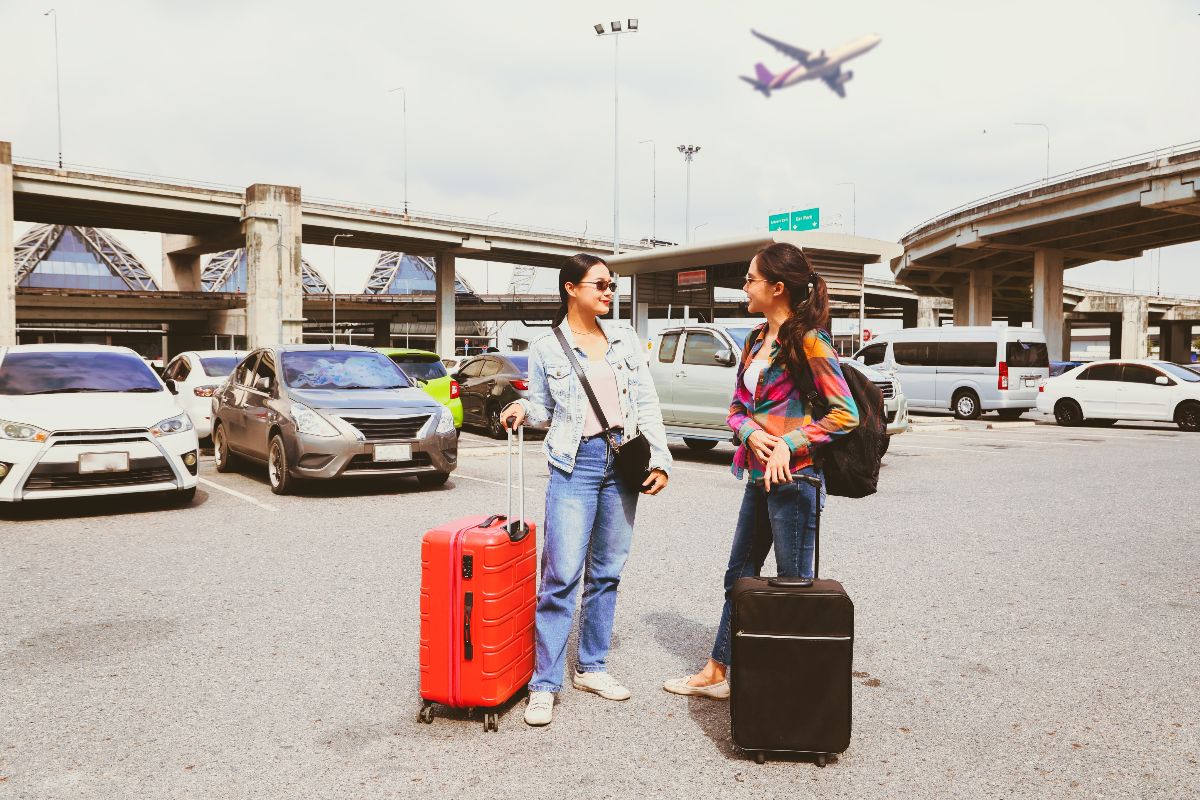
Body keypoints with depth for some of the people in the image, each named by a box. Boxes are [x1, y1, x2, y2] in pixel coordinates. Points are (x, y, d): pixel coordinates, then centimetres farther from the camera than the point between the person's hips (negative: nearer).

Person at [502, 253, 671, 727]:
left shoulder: (624, 338, 9)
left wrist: (660, 459, 0)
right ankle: (544, 684, -2)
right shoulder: (545, 349, 2)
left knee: (607, 572, 10)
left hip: (624, 460, 4)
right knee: (563, 575, -10)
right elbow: (544, 408, 12)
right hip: (576, 464, -3)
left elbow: (647, 402, 7)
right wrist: (523, 410, -11)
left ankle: (590, 667, 23)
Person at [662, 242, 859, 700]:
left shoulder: (806, 340, -12)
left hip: (793, 478, -9)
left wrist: (788, 444, -19)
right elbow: (737, 407, 14)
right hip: (758, 477, 9)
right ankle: (716, 673, 30)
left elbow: (845, 414, -16)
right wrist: (751, 433, -8)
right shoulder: (756, 341, 12)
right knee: (739, 576, 17)